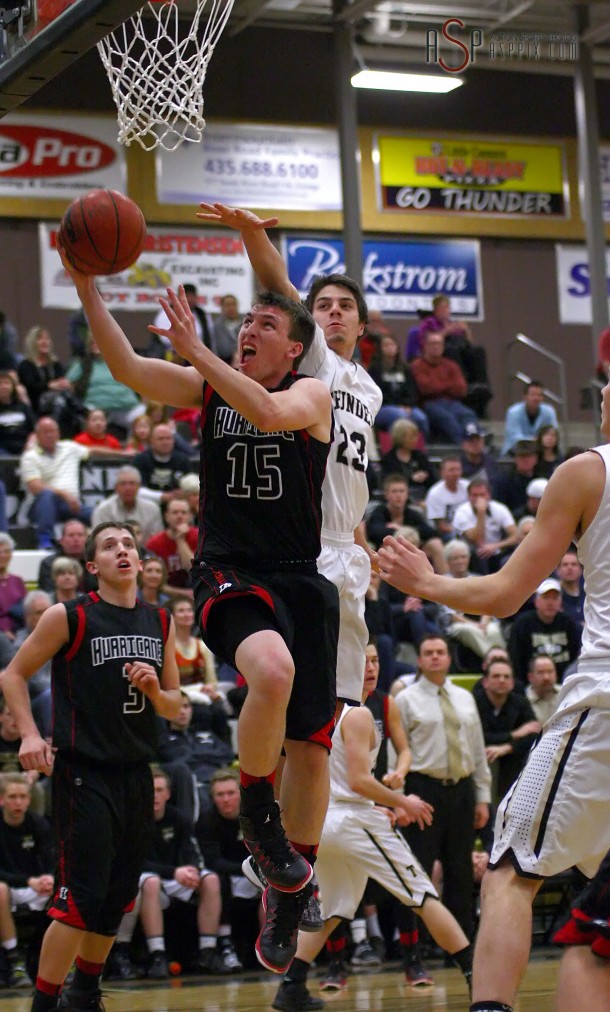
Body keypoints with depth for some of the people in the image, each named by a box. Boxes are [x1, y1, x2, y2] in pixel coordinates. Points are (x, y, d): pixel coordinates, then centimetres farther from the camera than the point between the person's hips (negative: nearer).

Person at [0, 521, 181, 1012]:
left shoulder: (161, 623, 9)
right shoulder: (68, 617, -6)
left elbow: (174, 705, 17)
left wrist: (154, 690, -5)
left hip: (137, 775, 6)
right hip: (84, 773, -6)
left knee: (119, 898, 12)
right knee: (81, 897, -11)